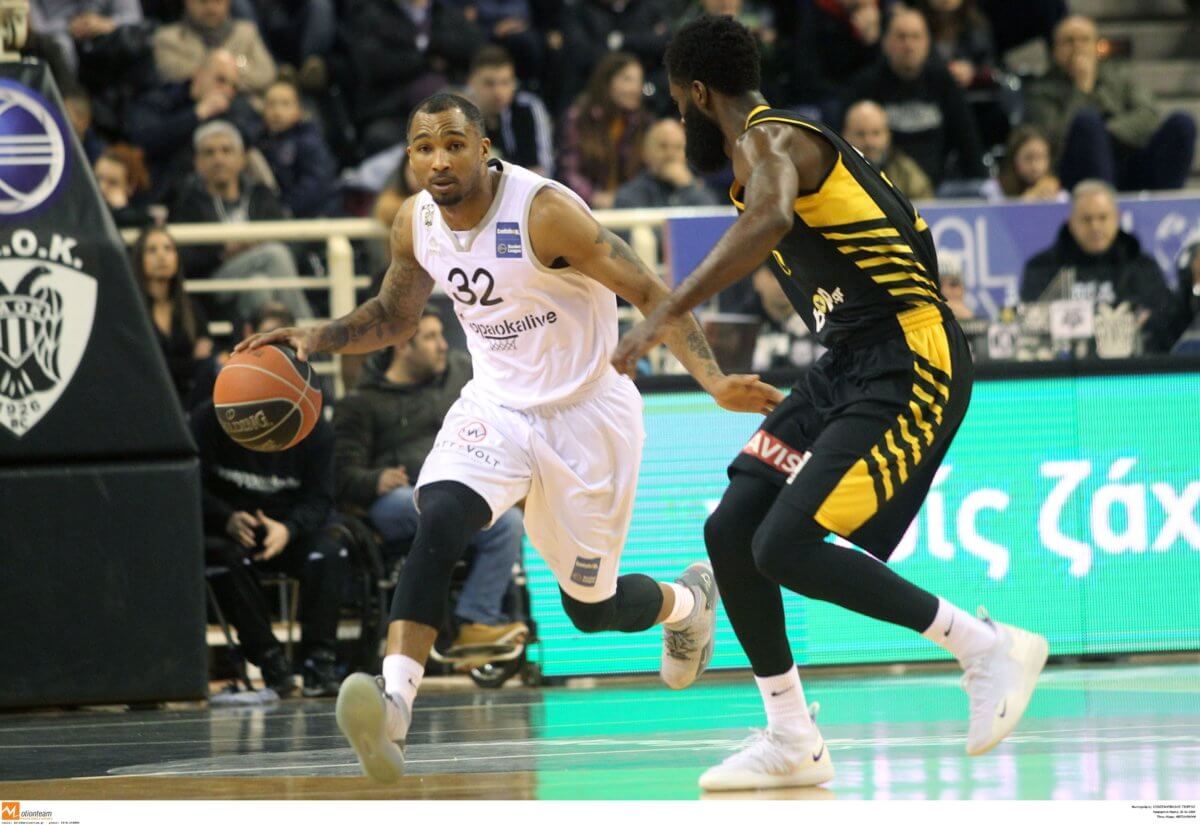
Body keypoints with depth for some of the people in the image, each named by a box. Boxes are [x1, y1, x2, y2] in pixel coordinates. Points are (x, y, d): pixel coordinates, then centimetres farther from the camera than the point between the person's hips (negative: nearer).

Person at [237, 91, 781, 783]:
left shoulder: (544, 213, -25)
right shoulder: (417, 224, -5)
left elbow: (650, 292, -22)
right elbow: (395, 317, 14)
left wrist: (715, 382, -33)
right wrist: (314, 339, -4)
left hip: (586, 415, -4)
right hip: (498, 406, 4)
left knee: (591, 609, 8)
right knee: (439, 524, -27)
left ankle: (688, 600, 44)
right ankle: (393, 707, -38)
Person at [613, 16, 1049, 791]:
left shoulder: (771, 141, -13)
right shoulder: (778, 141, 18)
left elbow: (770, 216, -37)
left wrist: (667, 315, -42)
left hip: (909, 364, -10)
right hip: (852, 364, 10)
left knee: (785, 547, -17)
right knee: (731, 531, 5)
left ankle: (990, 646, -6)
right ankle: (793, 742, 13)